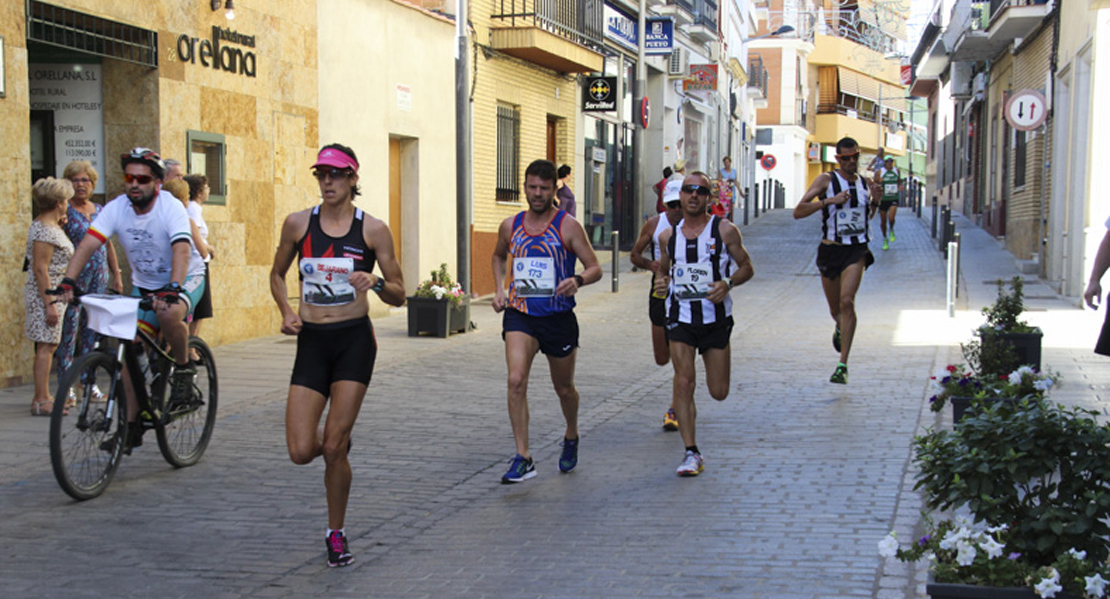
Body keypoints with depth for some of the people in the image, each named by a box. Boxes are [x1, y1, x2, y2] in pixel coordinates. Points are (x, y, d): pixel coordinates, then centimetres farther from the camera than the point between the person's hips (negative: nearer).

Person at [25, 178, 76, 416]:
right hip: (45, 294, -10)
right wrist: (50, 304, -23)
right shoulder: (45, 230, -17)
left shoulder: (50, 226, 14)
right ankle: (42, 401, -6)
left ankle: (41, 397, 20)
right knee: (46, 346, -8)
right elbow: (40, 269, -21)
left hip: (52, 293, 10)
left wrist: (62, 225, 14)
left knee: (46, 346, 13)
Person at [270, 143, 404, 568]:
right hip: (311, 341, 2)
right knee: (301, 452, -6)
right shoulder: (298, 223, 3)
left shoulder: (373, 230, -1)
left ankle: (336, 534, 16)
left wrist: (375, 282, -18)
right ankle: (337, 444, 32)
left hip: (354, 340, -2)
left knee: (334, 447, -6)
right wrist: (286, 312, 1)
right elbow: (277, 274, 19)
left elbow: (399, 296, 3)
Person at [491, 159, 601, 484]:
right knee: (516, 380, -20)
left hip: (558, 316, -1)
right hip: (520, 314, 2)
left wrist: (578, 280, -27)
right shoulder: (510, 226, 5)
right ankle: (523, 458, -16)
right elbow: (499, 256, 26)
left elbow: (595, 268, -5)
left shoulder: (568, 226, -6)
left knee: (564, 388, 15)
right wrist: (499, 289, 11)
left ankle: (571, 437, 45)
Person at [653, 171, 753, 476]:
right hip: (681, 318, 1)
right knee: (684, 383, -13)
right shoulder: (668, 236, 4)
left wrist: (728, 283, -17)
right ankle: (692, 453, -5)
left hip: (716, 317, -1)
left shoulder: (725, 230, -4)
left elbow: (747, 267, 2)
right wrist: (662, 282, -4)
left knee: (719, 392, 6)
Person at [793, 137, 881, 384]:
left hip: (857, 251, 0)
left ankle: (843, 365, -18)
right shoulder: (826, 180, -4)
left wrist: (875, 201, 3)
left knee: (847, 301, -19)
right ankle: (840, 328, 52)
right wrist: (828, 200, -22)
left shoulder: (865, 182, 7)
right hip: (830, 250, 0)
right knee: (835, 308, 13)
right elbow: (798, 212, -12)